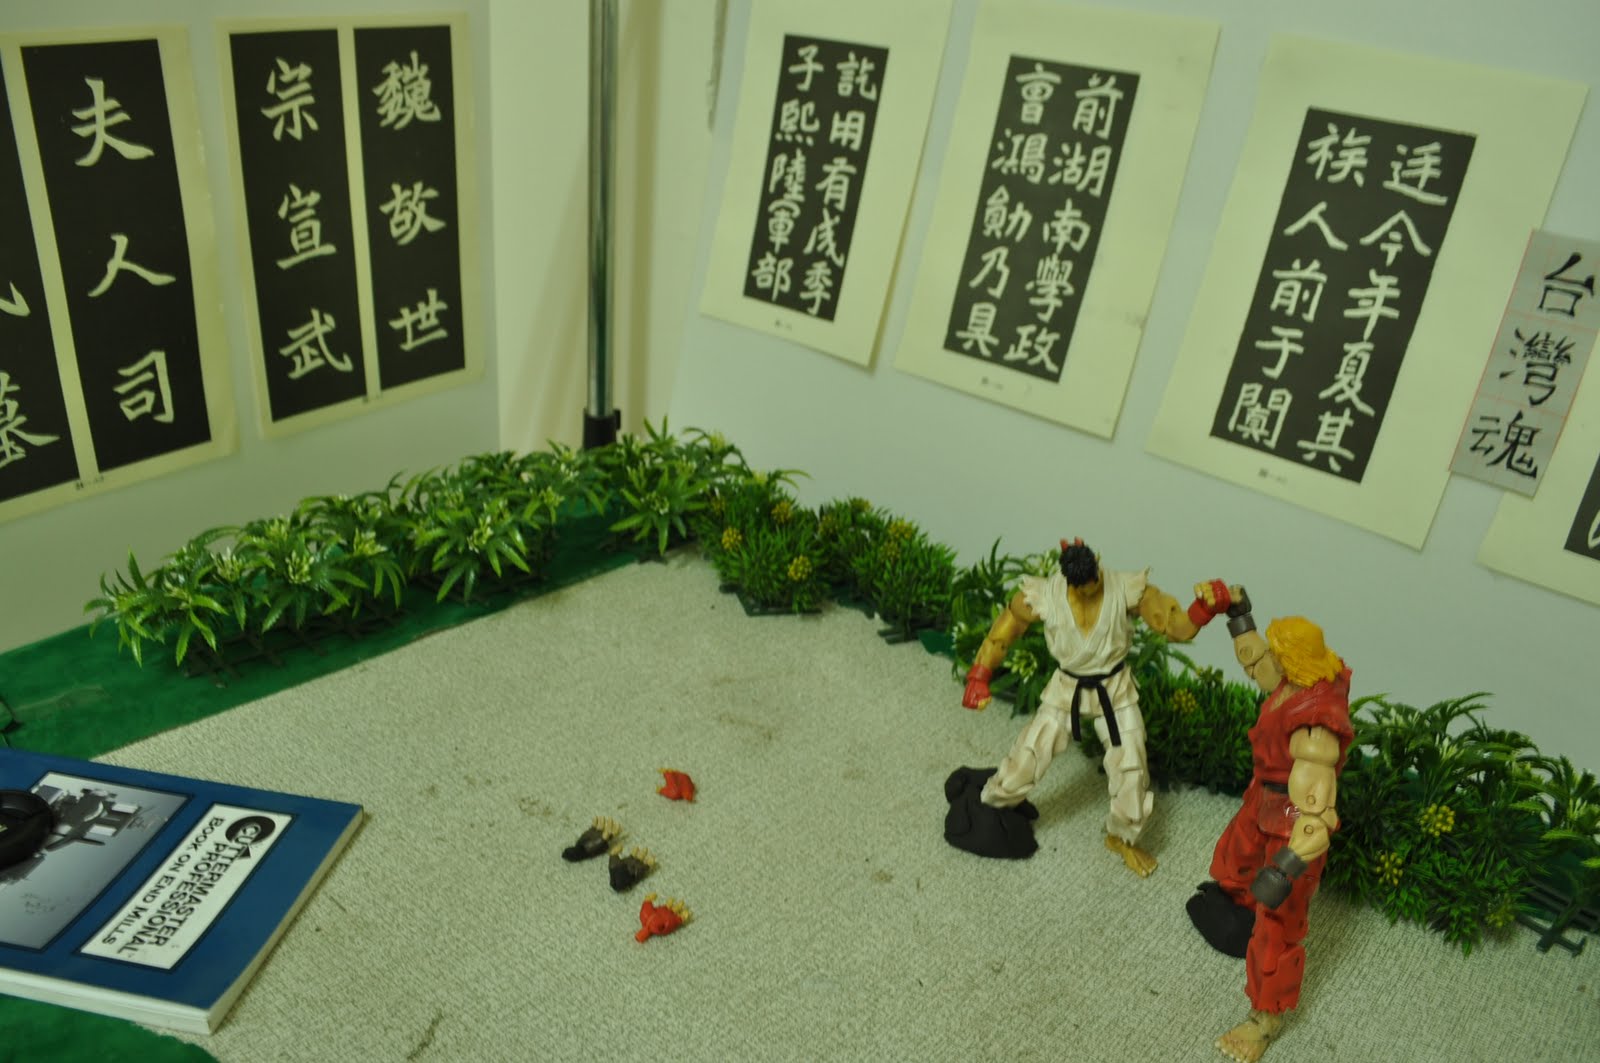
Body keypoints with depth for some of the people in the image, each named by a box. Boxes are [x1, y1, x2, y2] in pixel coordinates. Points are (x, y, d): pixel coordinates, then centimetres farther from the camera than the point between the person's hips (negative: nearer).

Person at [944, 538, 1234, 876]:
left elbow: (1176, 625, -20)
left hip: (1115, 690, 1)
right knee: (1026, 759, 4)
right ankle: (986, 806, 35)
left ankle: (1122, 838, 33)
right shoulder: (1044, 594, -23)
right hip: (1067, 690, 0)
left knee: (1131, 768, 3)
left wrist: (1204, 607, -41)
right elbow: (1004, 630, -8)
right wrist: (979, 678, -10)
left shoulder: (1127, 589, -23)